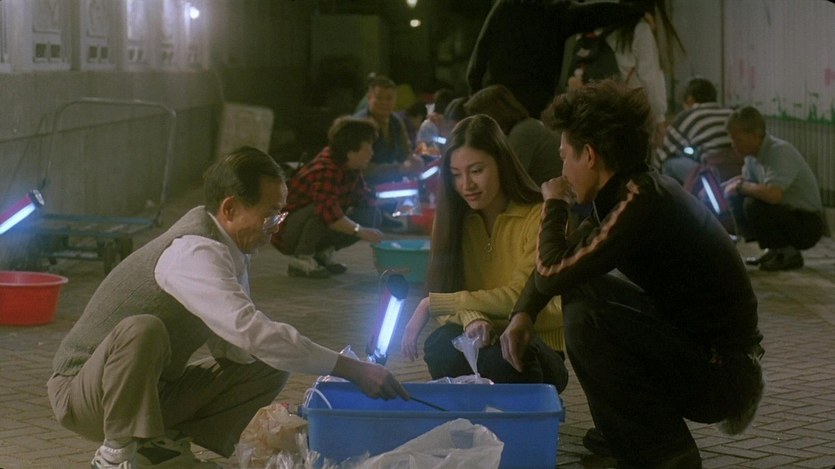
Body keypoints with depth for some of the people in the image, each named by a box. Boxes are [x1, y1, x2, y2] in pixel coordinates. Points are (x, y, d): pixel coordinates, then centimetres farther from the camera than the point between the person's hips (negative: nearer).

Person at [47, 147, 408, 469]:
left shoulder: (228, 249, 1)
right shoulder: (196, 253, -28)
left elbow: (232, 344, 6)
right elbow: (252, 332, -39)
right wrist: (351, 369, -38)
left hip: (154, 390, 9)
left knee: (271, 370, 0)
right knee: (141, 330, -39)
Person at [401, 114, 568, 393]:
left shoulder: (539, 217, -12)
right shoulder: (454, 217, 3)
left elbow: (518, 297, -19)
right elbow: (451, 294, -3)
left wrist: (431, 304, -21)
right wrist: (472, 318, -29)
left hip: (537, 348, -3)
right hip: (477, 339, 3)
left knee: (499, 359, -36)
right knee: (442, 347, -30)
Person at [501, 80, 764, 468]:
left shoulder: (643, 200, -24)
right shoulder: (635, 189, 5)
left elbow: (552, 274, -26)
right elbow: (566, 256, 16)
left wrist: (555, 204, -8)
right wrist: (524, 313, 0)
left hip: (722, 374, -9)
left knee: (586, 311, -23)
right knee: (578, 283, 15)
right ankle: (624, 434, 21)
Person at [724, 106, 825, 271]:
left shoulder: (780, 151, -25)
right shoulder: (754, 153, 2)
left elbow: (773, 194, -39)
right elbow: (746, 178, 22)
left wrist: (741, 186, -22)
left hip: (807, 225, -9)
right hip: (786, 214, 9)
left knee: (754, 205, -29)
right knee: (733, 202, -1)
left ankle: (789, 253, -9)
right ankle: (775, 249, 11)